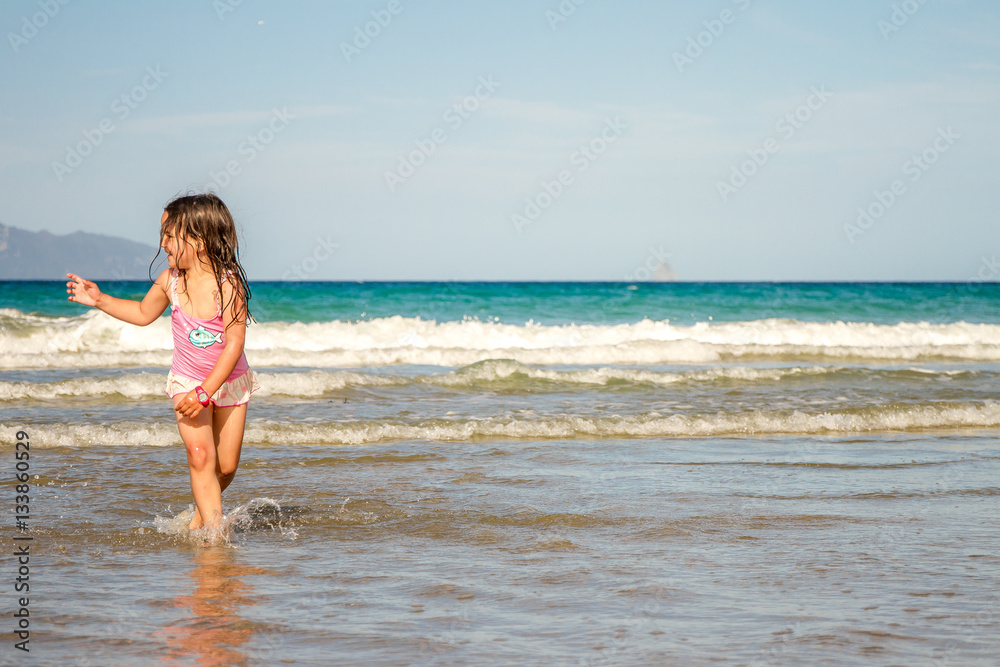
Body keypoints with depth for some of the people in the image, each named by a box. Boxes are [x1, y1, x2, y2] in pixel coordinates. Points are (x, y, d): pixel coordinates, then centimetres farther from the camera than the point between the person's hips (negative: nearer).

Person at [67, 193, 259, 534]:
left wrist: (204, 393, -29)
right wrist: (100, 299, 5)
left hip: (230, 381, -2)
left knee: (226, 466, 5)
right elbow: (143, 313, 13)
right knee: (200, 456, -15)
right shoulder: (169, 281, -9)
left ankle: (201, 513, 32)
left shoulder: (227, 285, -25)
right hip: (187, 381, 2)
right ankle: (214, 527, -10)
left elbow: (234, 343, -26)